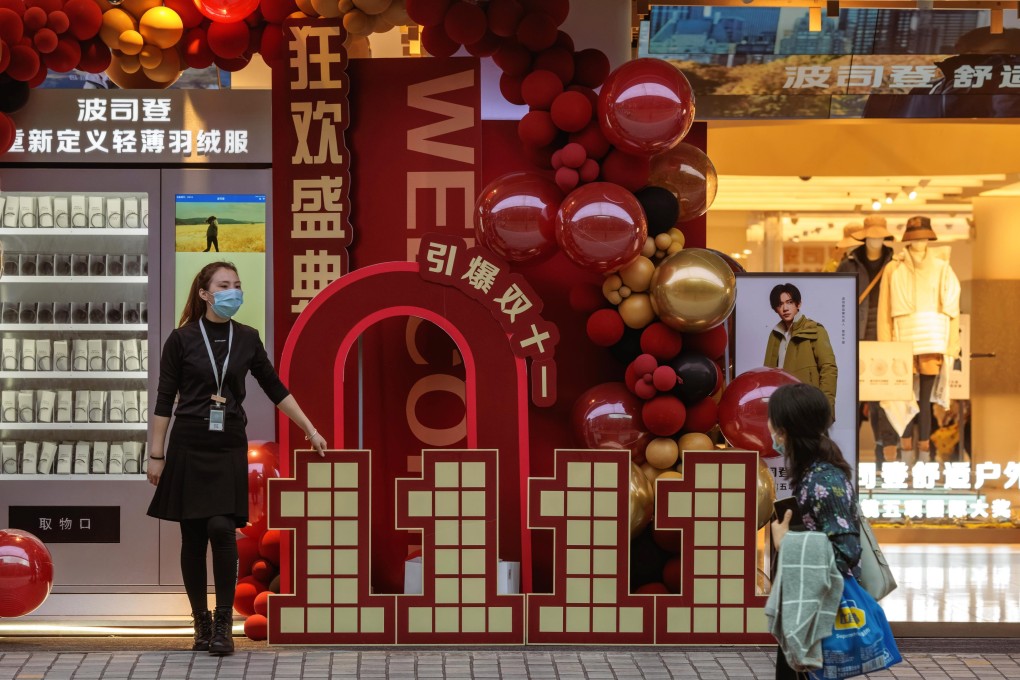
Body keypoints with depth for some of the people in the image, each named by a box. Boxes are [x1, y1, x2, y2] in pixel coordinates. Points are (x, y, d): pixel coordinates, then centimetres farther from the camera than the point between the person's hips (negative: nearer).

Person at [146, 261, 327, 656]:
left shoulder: (247, 339, 6)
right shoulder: (182, 339, -3)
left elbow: (276, 390, 14)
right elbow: (164, 400, -1)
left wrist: (310, 431, 13)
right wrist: (156, 454, -4)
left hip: (229, 446, 1)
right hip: (189, 446, -1)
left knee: (222, 528, -14)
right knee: (193, 536, 2)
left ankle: (223, 624, -7)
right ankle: (201, 621, 14)